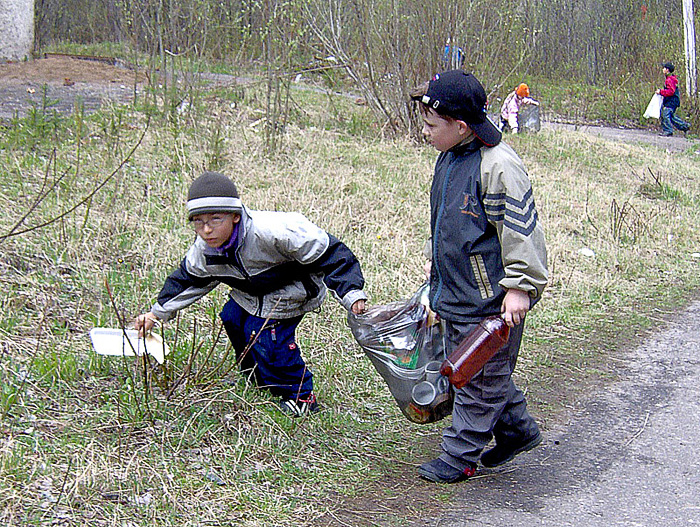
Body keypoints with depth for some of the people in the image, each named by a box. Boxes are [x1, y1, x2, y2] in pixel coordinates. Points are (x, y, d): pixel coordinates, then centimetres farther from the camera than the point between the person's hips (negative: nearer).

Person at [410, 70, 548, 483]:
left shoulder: (498, 166, -22)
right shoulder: (450, 158, 7)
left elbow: (520, 228, -21)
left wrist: (519, 286, -21)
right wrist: (438, 263, 26)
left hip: (490, 299, -10)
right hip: (457, 292, 10)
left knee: (480, 377, 4)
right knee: (471, 369, 20)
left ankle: (461, 457, 16)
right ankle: (518, 431, 37)